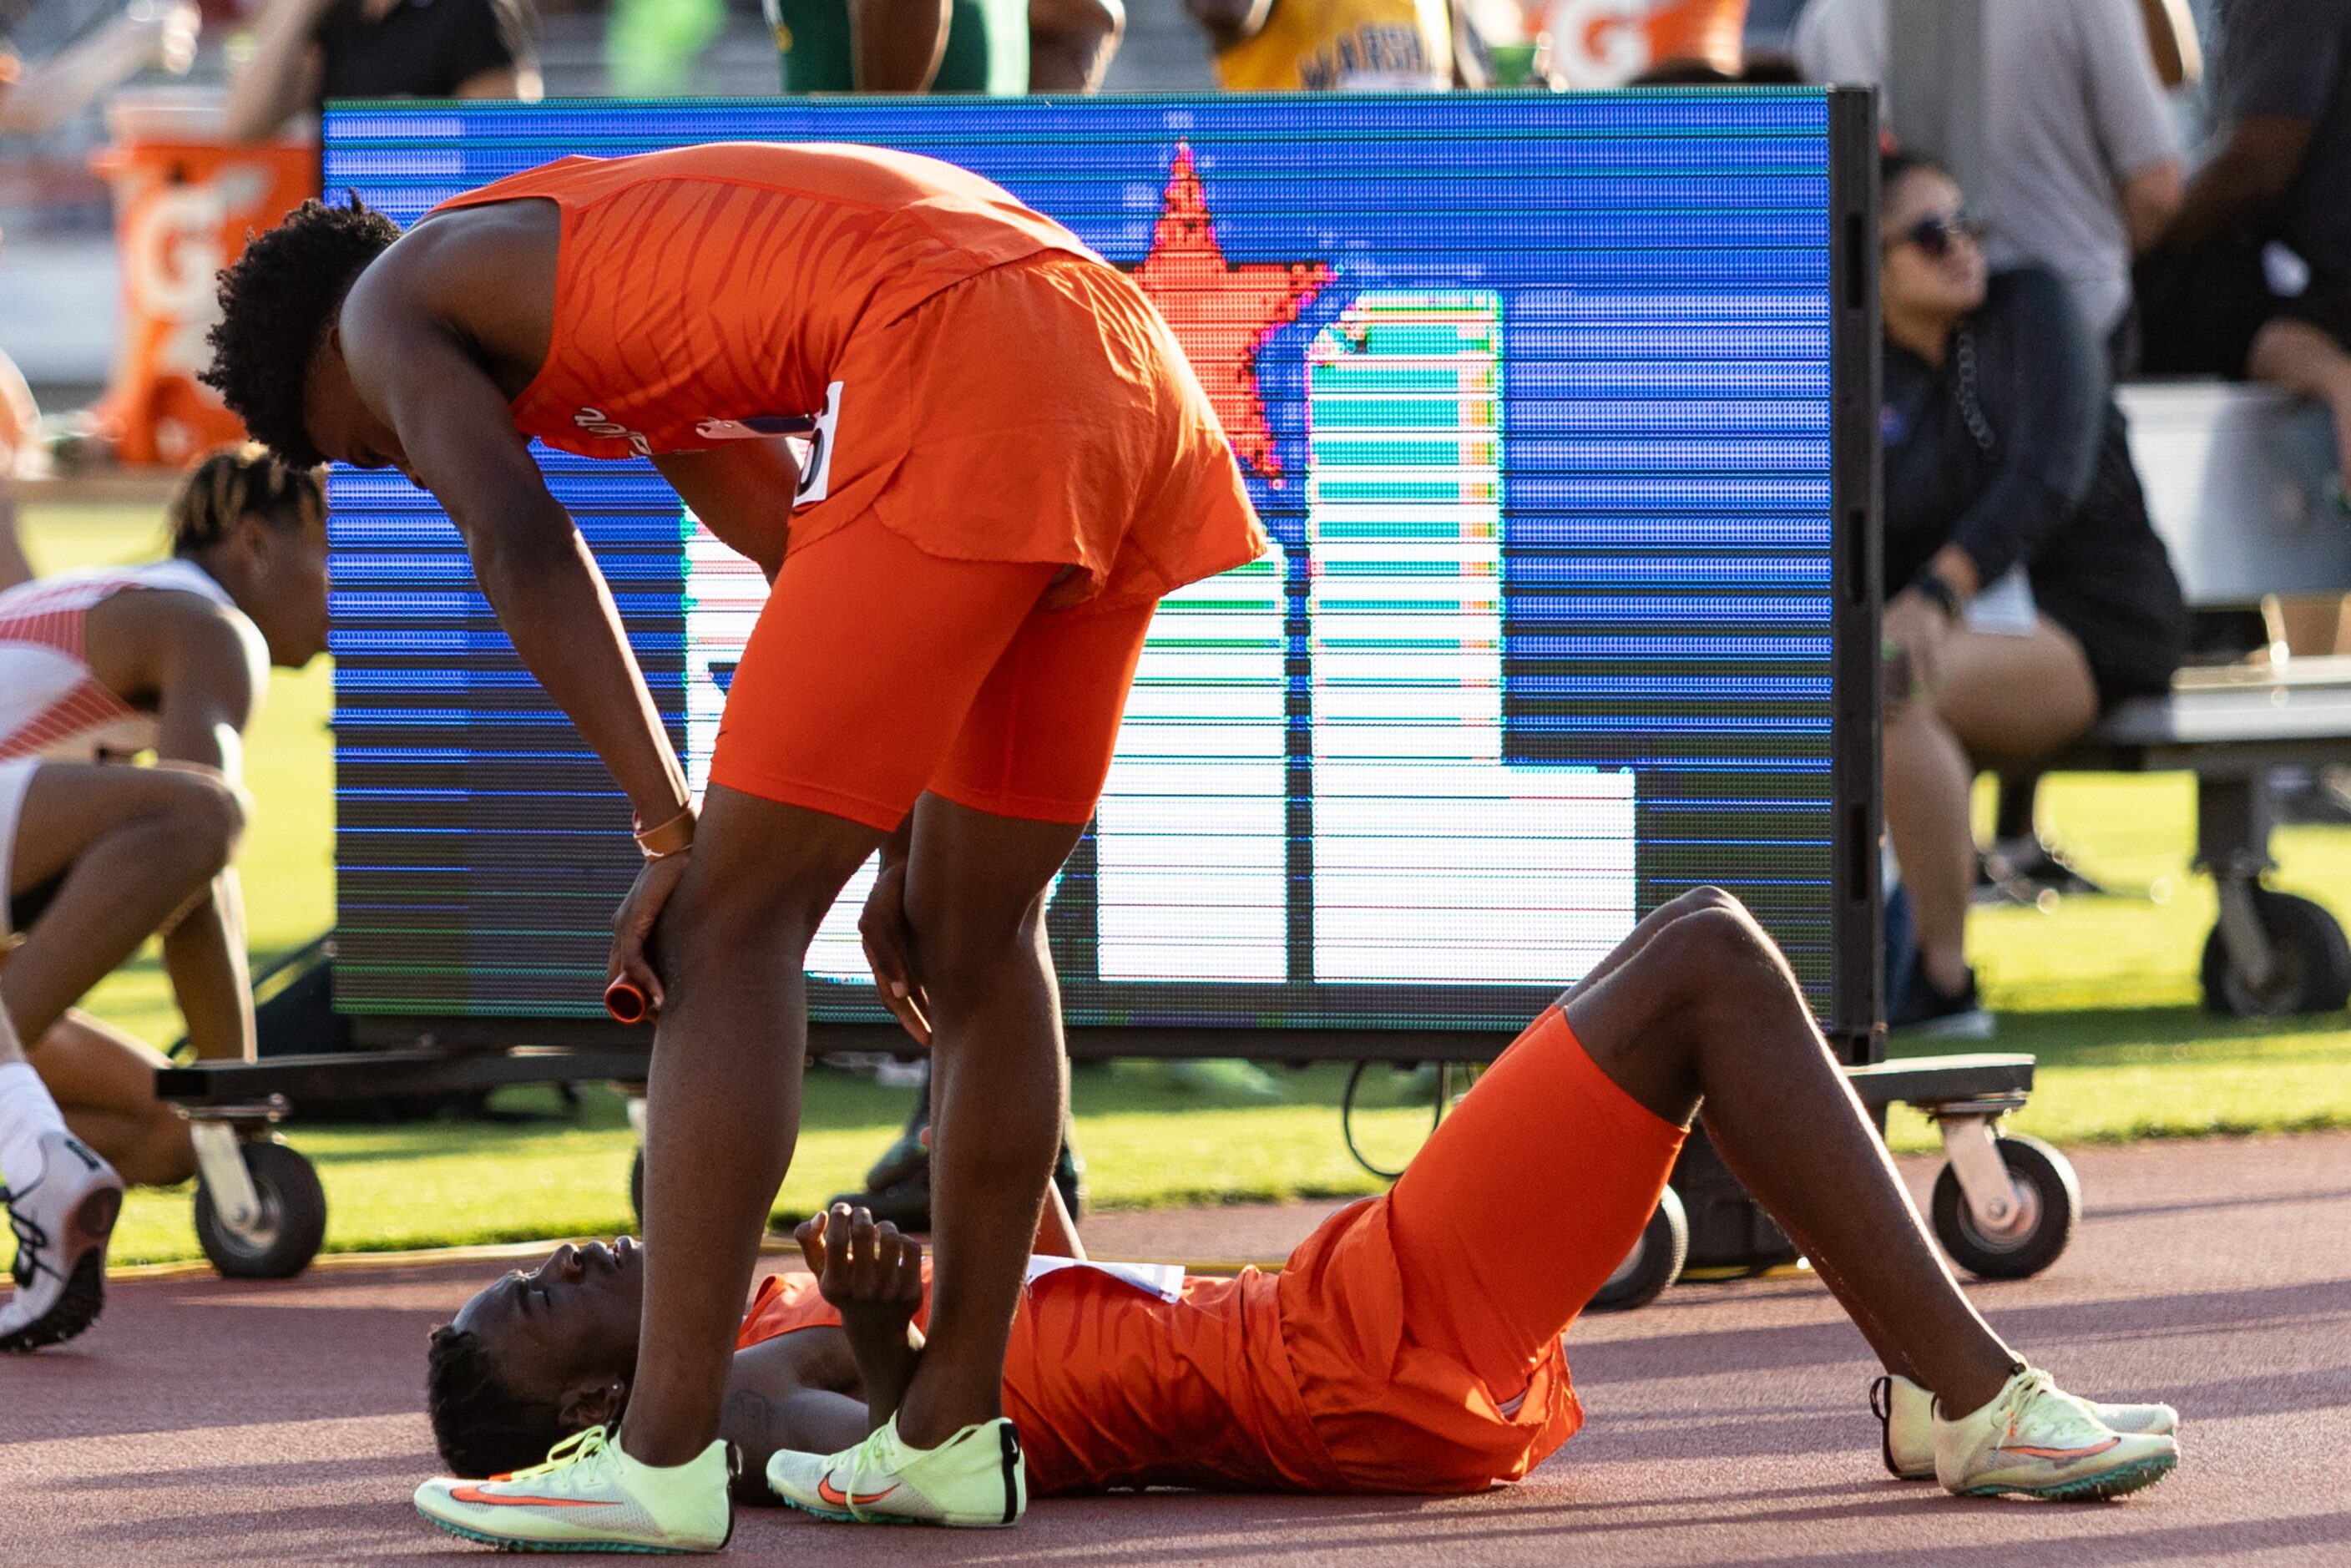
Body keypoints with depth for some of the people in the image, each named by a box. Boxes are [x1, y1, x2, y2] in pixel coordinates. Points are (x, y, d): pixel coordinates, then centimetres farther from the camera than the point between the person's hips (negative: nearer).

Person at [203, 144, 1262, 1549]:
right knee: (984, 929, 20)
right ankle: (953, 1428, 26)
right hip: (1127, 370, 9)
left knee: (733, 921, -2)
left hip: (965, 391, -8)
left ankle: (668, 1457, -3)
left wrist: (671, 832, -3)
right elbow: (805, 548, 36)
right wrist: (907, 842, 32)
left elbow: (523, 548, -2)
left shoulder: (396, 300, 14)